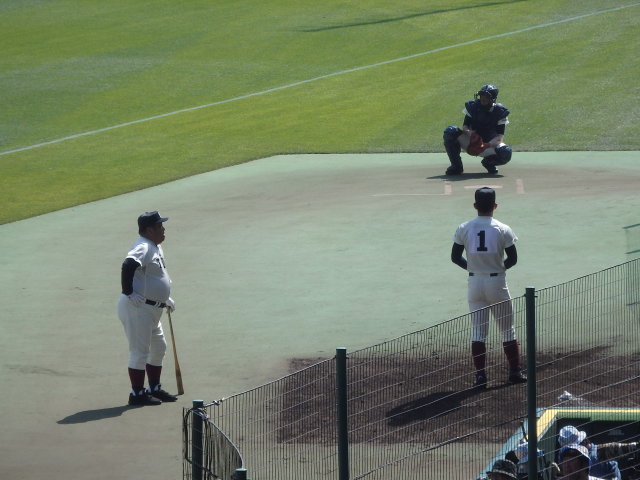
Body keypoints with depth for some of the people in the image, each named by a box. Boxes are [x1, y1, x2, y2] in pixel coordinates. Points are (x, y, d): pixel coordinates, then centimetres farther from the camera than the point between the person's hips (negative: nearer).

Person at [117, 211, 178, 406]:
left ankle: (154, 389, 29)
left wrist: (165, 299, 25)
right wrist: (128, 293, -32)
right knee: (140, 351, -5)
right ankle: (137, 394, 3)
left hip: (152, 309, 11)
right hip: (137, 308, -11)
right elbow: (128, 265, -36)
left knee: (158, 347, 19)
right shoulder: (143, 247, -18)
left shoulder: (155, 247, 15)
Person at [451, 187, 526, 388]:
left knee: (478, 331, 6)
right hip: (497, 282, -2)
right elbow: (513, 258, -7)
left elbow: (455, 257, -1)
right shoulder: (502, 230, -9)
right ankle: (515, 371, 15)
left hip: (475, 282, 2)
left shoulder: (464, 229, -4)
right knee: (507, 329, 11)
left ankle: (480, 375, 2)